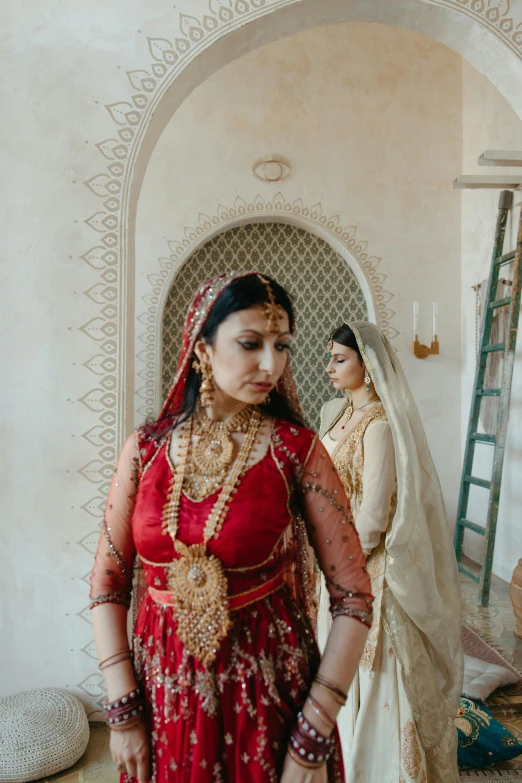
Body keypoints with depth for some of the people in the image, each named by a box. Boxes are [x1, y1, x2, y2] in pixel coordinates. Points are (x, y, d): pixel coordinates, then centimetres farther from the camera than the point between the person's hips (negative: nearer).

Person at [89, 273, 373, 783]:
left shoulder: (298, 450, -13)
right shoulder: (145, 448, -7)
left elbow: (353, 597, -11)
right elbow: (108, 581, 0)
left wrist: (314, 740, -12)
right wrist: (123, 711, -3)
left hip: (269, 691, -2)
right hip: (163, 690, 2)